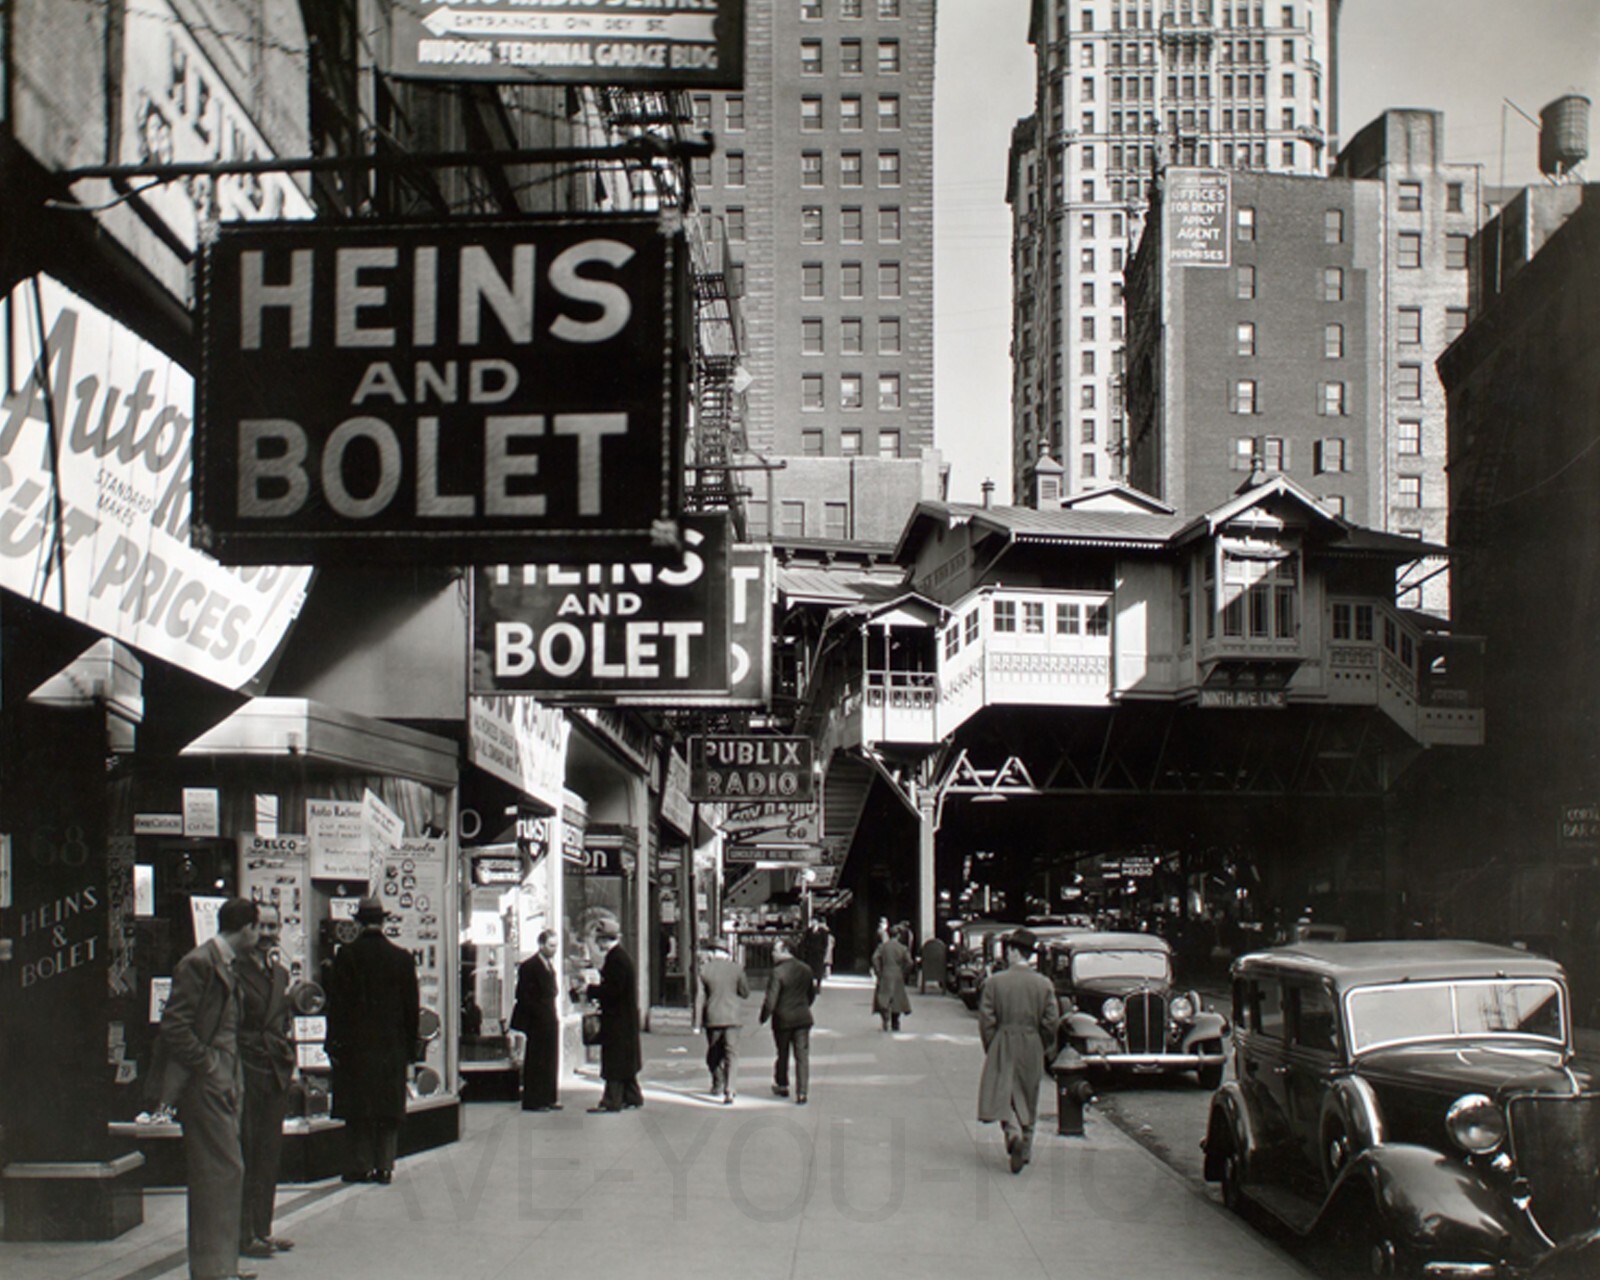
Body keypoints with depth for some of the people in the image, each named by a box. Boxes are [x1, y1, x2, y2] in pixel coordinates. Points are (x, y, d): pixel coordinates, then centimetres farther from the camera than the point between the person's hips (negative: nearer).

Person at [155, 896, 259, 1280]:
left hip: (221, 1083, 10)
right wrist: (206, 1064, -16)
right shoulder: (199, 963, -14)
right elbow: (174, 1026, -19)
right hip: (204, 1085, -10)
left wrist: (233, 1077, 14)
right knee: (223, 1169, -10)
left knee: (222, 1170, 13)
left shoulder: (226, 964, 16)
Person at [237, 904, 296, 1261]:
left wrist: (287, 1052, 11)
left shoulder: (280, 974, 16)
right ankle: (243, 1234, -1)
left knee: (269, 1155, 11)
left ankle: (261, 1229, 17)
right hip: (245, 1070, -8)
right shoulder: (235, 970, -8)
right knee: (244, 1154, -4)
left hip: (276, 1073, 8)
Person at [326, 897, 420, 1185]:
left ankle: (362, 1165, 4)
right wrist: (410, 1046, 12)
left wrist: (333, 1043, -1)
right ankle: (385, 1166, 6)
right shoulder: (402, 958, 1)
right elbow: (412, 1006, 5)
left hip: (355, 1044, -2)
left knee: (358, 1109, 5)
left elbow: (336, 1002, -6)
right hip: (392, 1043, 2)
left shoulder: (347, 955, -6)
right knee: (389, 1108, 7)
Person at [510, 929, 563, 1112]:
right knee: (536, 1061, -3)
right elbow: (523, 996, -13)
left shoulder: (549, 965, 15)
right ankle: (532, 1101, 2)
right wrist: (539, 1013, -17)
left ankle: (548, 1099, 17)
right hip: (537, 1022, -8)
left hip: (550, 1020, 8)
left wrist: (553, 1015, 11)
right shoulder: (529, 966, -11)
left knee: (551, 1061, 10)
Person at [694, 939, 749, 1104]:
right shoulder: (736, 968, -4)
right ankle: (729, 1090, -12)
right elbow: (745, 992, 4)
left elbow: (699, 997, -5)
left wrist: (697, 1021, 1)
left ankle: (718, 1084, 33)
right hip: (732, 1016, 0)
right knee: (731, 1053, 1)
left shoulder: (704, 970, -5)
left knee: (714, 1052, 18)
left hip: (713, 1016, 0)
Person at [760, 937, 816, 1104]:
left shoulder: (778, 972, -16)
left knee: (782, 1054, 15)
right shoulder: (805, 969, 3)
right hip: (803, 1018, 4)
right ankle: (802, 1092, -3)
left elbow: (771, 999, -18)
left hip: (783, 1019, -4)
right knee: (802, 1056, 2)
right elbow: (812, 994, 15)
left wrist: (764, 1017, -4)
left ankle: (782, 1086, 29)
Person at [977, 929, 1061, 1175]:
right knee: (1029, 1100, 14)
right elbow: (1052, 1022, -3)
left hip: (1003, 1047, -2)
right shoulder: (1044, 984, -3)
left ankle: (1013, 1132, -25)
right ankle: (1025, 1151, 22)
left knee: (1002, 1094, 1)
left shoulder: (995, 981, -8)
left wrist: (990, 1048, 5)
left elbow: (986, 1019, -7)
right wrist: (1047, 1050, 12)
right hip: (1032, 1049, 2)